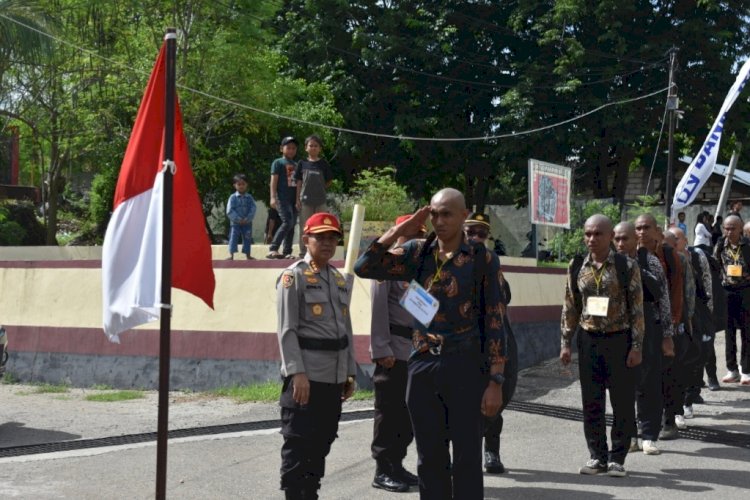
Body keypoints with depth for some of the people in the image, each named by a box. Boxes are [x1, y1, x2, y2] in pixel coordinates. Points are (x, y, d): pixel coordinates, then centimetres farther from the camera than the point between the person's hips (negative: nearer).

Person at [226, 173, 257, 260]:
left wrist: (247, 219, -14)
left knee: (247, 238, 8)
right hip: (235, 223, -2)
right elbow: (230, 211, -9)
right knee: (233, 238, -6)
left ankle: (247, 254, 18)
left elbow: (253, 209, -3)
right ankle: (231, 254, -4)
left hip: (247, 223, 2)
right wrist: (238, 219, -15)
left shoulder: (249, 197, 3)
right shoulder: (233, 197, -4)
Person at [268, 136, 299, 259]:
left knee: (292, 225, 5)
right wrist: (273, 197, -14)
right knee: (287, 222, -18)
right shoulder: (278, 163, 1)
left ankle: (287, 252, 9)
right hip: (282, 198, -7)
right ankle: (273, 249, -16)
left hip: (294, 199, 7)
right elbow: (274, 180, -5)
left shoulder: (296, 165, 19)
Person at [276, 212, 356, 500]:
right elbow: (287, 330, -11)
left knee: (322, 443, 14)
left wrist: (350, 372, 15)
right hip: (306, 376, -7)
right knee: (298, 445, -4)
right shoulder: (294, 276, -5)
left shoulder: (339, 279, 16)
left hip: (334, 378, 7)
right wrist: (297, 373, -19)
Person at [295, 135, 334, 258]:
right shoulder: (302, 164, 3)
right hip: (305, 200, 0)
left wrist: (319, 189, 2)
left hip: (320, 201, 0)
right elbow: (299, 183, 4)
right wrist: (297, 199, 1)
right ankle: (303, 252, 12)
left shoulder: (323, 164, 1)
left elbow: (329, 181, 9)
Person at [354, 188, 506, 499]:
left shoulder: (482, 260, -3)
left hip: (465, 368, -3)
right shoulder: (418, 253, 6)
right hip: (422, 367, 3)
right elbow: (364, 267, -2)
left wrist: (495, 381, -8)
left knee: (466, 460, 2)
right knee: (430, 459, 11)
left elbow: (494, 322, -4)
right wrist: (400, 230, -3)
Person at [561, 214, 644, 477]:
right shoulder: (576, 266, 4)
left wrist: (636, 346, -9)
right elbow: (570, 308, 9)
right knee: (591, 402, 8)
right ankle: (597, 456, 20)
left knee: (623, 402, 3)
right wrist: (566, 342, 5)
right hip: (588, 339, 3)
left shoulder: (627, 266, -6)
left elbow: (637, 309, -6)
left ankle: (617, 458, 15)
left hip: (619, 339, -3)